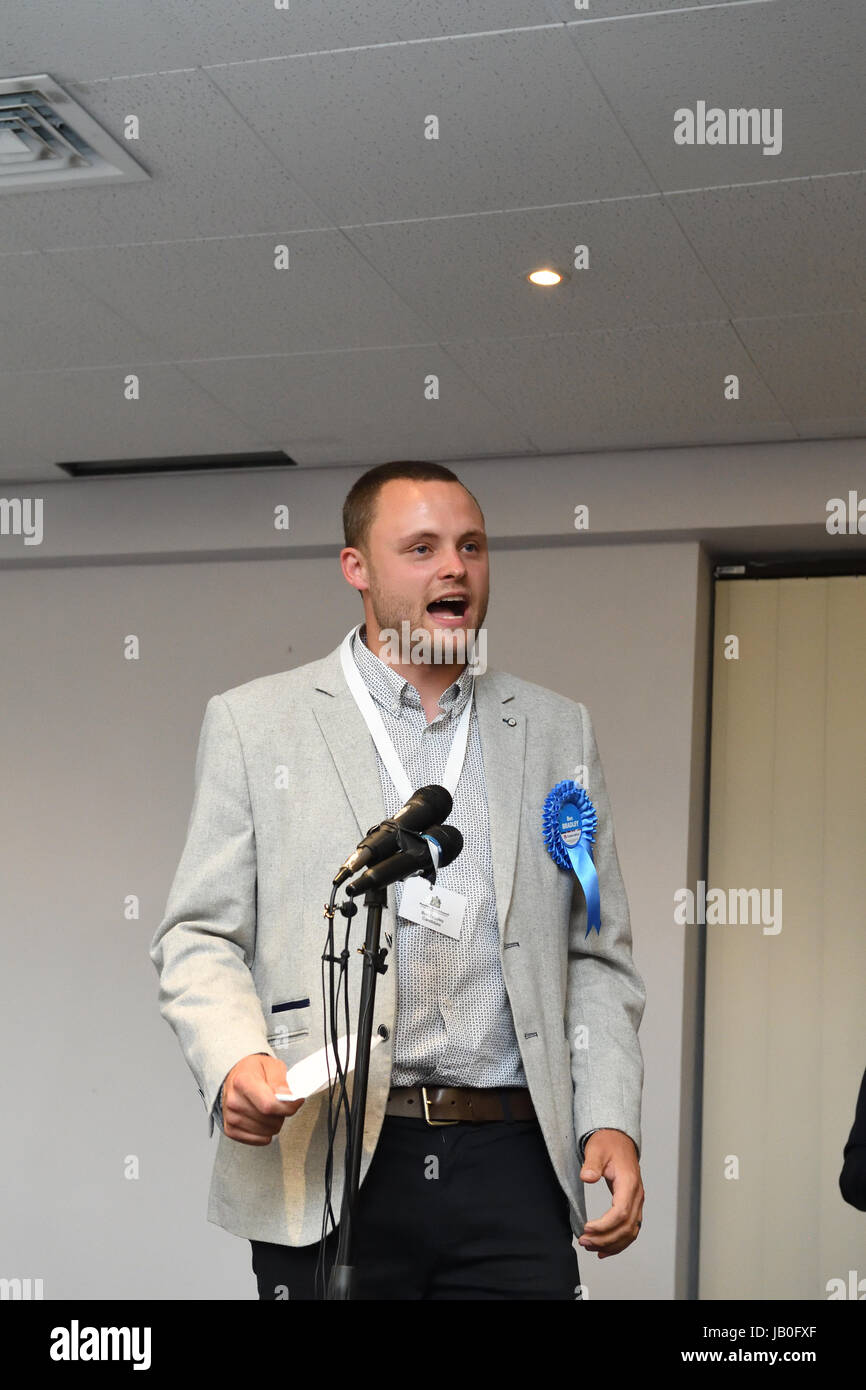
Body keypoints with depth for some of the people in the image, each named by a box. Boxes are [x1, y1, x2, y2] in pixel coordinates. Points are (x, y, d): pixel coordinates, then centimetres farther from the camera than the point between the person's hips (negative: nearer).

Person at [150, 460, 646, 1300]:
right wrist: (234, 1061, -16)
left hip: (512, 1165, 2)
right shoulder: (253, 721, 7)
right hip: (325, 1166, -2)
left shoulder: (557, 732, 14)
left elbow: (596, 954, 14)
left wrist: (611, 1121, 0)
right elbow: (200, 937, 3)